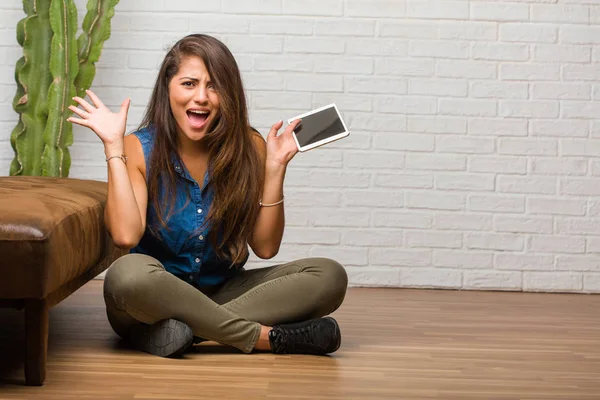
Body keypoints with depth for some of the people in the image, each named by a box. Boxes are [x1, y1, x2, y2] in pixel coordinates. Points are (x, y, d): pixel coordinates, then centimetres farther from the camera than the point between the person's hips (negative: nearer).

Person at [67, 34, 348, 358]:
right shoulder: (139, 149, -7)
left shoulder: (249, 148, -2)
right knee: (128, 273, -38)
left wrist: (275, 168, -13)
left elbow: (265, 247, -4)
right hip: (155, 298, -3)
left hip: (222, 292, 3)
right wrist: (113, 146, -19)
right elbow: (126, 235, -23)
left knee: (330, 277, -17)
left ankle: (176, 332, -27)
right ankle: (266, 337, -25)